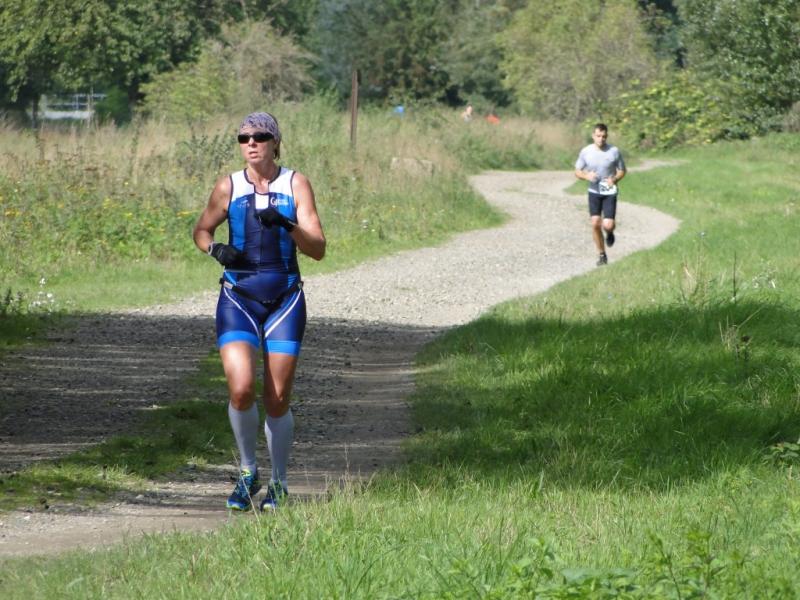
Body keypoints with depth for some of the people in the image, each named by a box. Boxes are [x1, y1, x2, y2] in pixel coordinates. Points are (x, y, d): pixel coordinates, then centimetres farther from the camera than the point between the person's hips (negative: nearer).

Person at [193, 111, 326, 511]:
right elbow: (201, 230, 16)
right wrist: (215, 248, -7)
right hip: (238, 297, 0)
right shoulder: (229, 187, 2)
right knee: (241, 388, -19)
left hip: (285, 300, 0)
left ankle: (278, 485, 20)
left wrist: (287, 225, -25)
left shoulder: (295, 185, -1)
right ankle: (247, 471, 4)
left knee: (277, 400, 1)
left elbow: (318, 249, -7)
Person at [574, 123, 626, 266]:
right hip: (594, 192, 1)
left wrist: (615, 179, -16)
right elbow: (577, 171, 5)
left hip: (609, 192, -1)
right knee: (595, 223, -7)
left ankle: (609, 233, 28)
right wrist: (587, 176, -16)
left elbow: (622, 171, 5)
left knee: (608, 225, -11)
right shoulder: (586, 152, -4)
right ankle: (601, 255, 10)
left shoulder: (614, 151, -7)